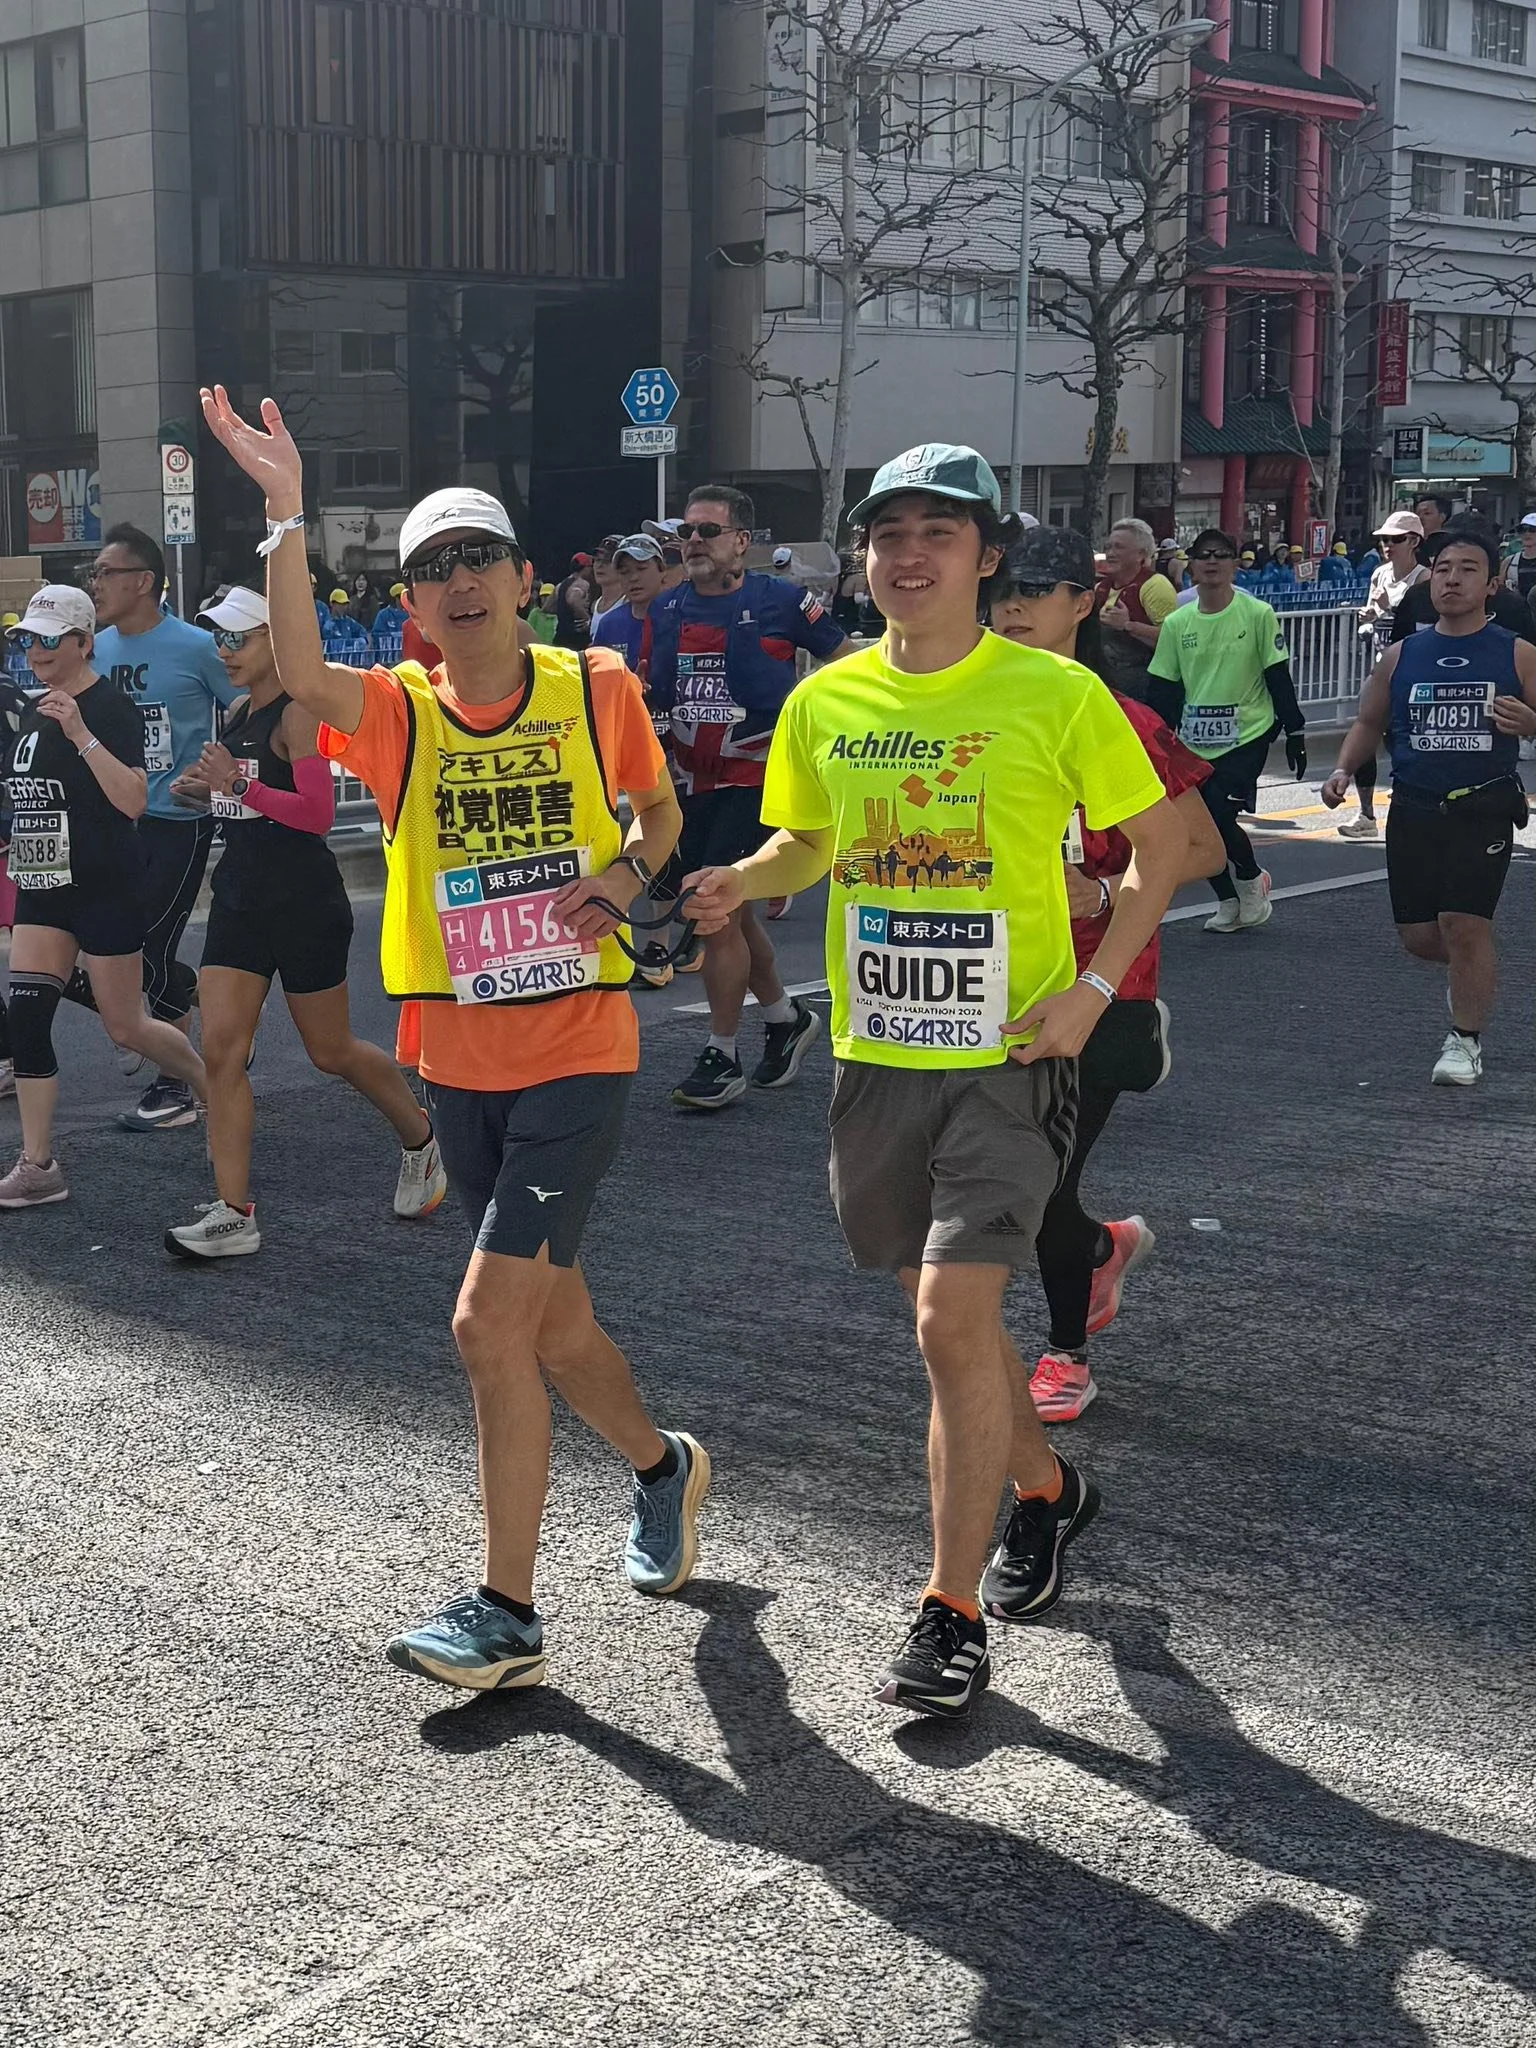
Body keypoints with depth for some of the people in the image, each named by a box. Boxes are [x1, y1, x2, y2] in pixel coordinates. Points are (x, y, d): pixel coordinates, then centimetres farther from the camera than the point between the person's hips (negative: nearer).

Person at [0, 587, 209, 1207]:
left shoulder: (111, 706, -13)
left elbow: (132, 800, -25)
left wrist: (81, 733, -31)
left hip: (106, 891, -7)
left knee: (125, 1026, 3)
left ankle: (214, 1087, 31)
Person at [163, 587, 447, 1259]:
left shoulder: (297, 712, -13)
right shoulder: (239, 714, 12)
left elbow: (318, 813, -22)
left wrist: (239, 784, -27)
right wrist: (207, 792, 8)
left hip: (304, 902, -8)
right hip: (240, 898, 8)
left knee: (331, 1052, 8)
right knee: (220, 1049, -4)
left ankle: (419, 1136, 35)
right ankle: (233, 1215, -2)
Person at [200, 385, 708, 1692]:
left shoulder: (596, 689, -3)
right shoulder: (398, 713, -3)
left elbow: (659, 810, 14)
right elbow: (302, 675, -25)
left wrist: (621, 875, -7)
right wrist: (285, 513, -35)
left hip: (579, 1051, -3)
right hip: (460, 1060, 4)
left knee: (489, 1322, -12)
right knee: (551, 1319, 16)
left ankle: (509, 1612, 1)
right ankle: (663, 1466, 45)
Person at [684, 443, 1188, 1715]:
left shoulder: (1056, 694, -8)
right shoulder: (824, 702, 4)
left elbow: (1160, 842, 1)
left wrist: (1095, 986, -10)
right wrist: (744, 882, -3)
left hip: (1012, 1054, -5)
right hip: (878, 1054, 5)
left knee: (953, 1316, -14)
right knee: (947, 1309, 16)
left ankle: (953, 1615, 0)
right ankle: (1047, 1488, 44)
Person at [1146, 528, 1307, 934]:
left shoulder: (1258, 614, -3)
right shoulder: (1177, 623, 6)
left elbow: (1279, 679, -1)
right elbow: (1164, 687, 10)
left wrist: (1295, 732, -2)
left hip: (1247, 735, -4)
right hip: (1196, 741, 4)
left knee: (1218, 815, -17)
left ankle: (1251, 877, 12)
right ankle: (1229, 904, 20)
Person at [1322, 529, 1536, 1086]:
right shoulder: (1401, 656, 7)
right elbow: (1369, 723, 16)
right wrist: (1344, 770, -1)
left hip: (1484, 810, -3)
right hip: (1414, 810, 3)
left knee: (1463, 924, -13)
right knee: (1418, 936, 6)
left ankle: (1465, 1039, 6)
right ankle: (1471, 970, 41)